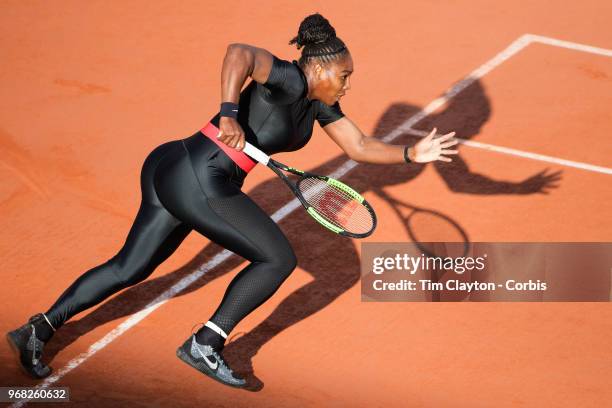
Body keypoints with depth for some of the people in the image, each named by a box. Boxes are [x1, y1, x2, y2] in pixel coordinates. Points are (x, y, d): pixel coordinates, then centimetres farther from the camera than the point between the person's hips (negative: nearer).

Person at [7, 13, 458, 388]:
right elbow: (239, 52, -31)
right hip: (200, 181, -10)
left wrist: (412, 153, 10)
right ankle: (205, 344, 3)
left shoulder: (318, 102, 14)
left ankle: (39, 329, 21)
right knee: (279, 258, -1)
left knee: (128, 268, 17)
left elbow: (359, 145, 19)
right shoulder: (289, 80, -14)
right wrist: (230, 112, -39)